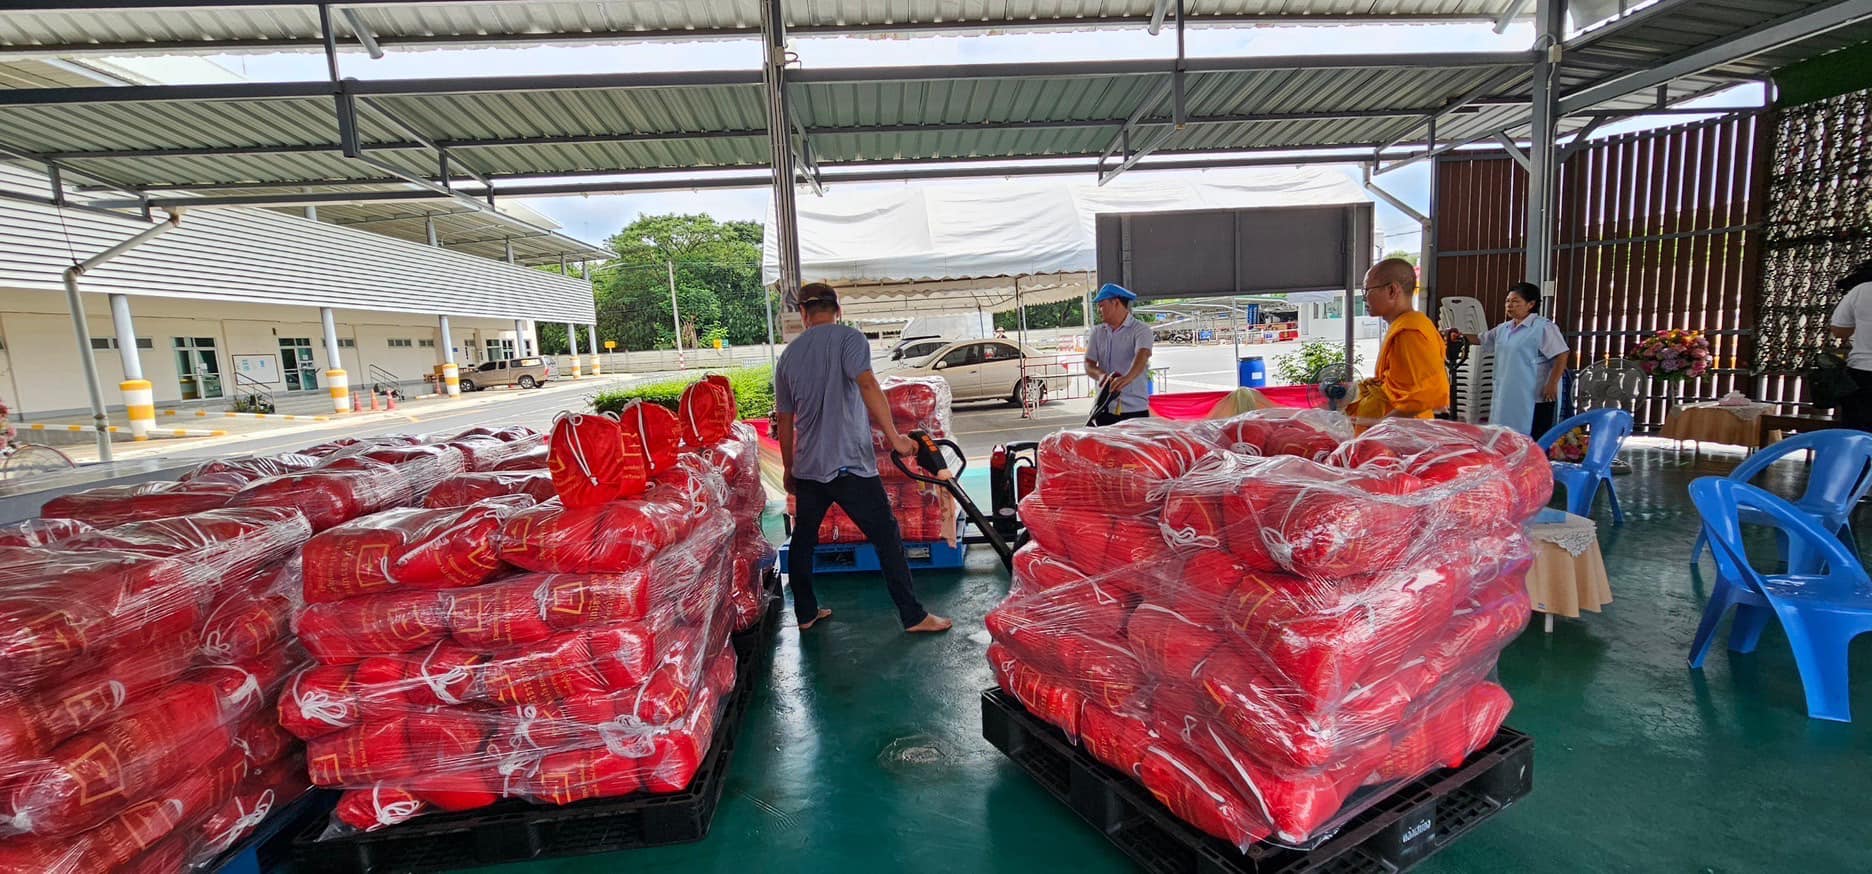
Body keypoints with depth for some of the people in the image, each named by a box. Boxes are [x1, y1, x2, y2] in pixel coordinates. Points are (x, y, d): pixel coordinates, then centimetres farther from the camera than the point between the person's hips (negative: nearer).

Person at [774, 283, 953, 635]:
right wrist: (893, 436, -23)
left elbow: (784, 421, 16)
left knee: (803, 539, 20)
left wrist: (789, 469, 26)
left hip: (807, 468, 6)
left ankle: (805, 613, 29)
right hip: (849, 464, -5)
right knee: (887, 537, 3)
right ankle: (914, 616, 8)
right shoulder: (848, 338, -5)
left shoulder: (788, 355, 11)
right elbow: (867, 384, -23)